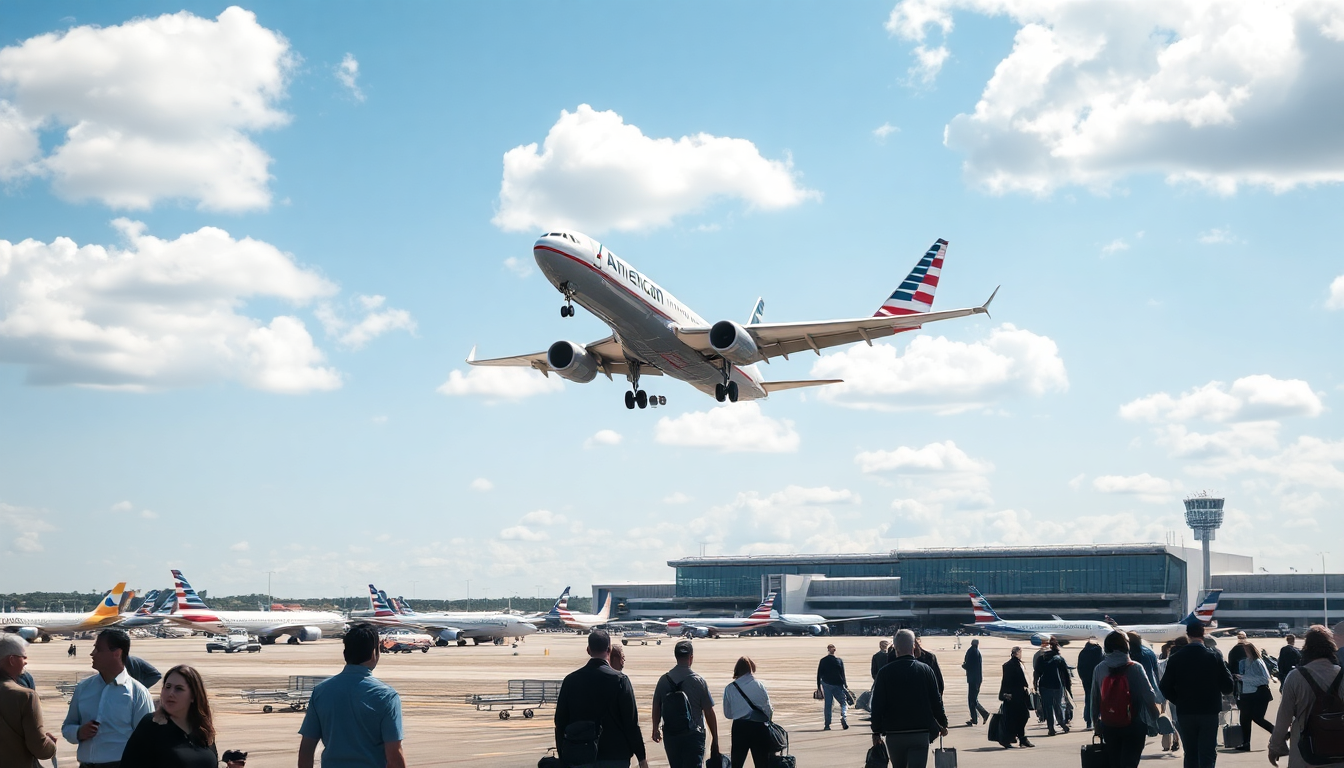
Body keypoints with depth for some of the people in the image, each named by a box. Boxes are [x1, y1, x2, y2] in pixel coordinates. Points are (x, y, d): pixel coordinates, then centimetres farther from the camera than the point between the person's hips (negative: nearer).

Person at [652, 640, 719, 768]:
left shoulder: (664, 680, -1)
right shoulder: (698, 681, -10)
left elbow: (656, 707, 10)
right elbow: (709, 712, -9)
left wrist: (656, 729, 27)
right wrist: (715, 739, 0)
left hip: (670, 736, 4)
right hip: (693, 736, -4)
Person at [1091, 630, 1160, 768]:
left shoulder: (1099, 669, 1)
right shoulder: (1135, 668, -8)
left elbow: (1094, 699, 4)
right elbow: (1148, 695, -9)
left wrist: (1096, 723, 15)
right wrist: (1154, 720, 3)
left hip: (1108, 726, 3)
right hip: (1134, 725, -3)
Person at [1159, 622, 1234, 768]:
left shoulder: (1176, 658, -3)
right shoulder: (1214, 656, -7)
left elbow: (1165, 687, -4)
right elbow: (1227, 687, -7)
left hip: (1185, 713, 2)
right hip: (1209, 712, -2)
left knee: (1190, 755, 13)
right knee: (1207, 755, -1)